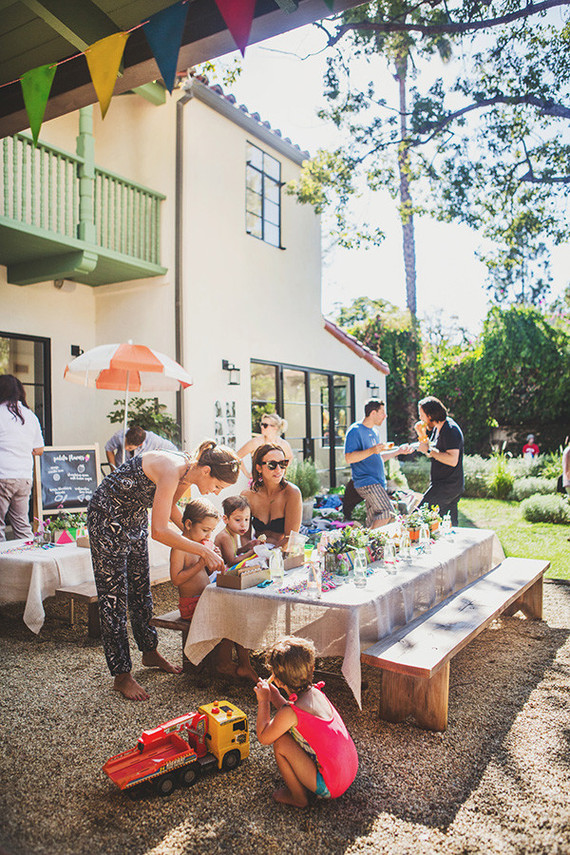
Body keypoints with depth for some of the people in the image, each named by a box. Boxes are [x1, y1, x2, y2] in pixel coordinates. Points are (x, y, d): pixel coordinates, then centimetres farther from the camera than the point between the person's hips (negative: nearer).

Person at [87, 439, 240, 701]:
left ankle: (149, 652, 33)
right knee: (113, 595, -2)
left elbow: (169, 507, 10)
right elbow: (160, 531, -36)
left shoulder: (189, 472, -8)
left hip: (135, 516, 9)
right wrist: (203, 551, -31)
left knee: (141, 588, 17)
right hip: (108, 515, -9)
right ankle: (121, 675, 8)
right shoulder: (172, 471, -33)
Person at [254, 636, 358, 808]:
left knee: (280, 742, -9)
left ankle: (298, 797, 9)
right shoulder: (316, 692, 0)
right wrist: (274, 696, 16)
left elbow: (263, 738, -7)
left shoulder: (290, 712, -23)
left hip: (330, 787, -8)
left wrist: (263, 701, -1)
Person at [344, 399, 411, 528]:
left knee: (372, 524, 7)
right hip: (366, 482, -9)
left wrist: (398, 451, 20)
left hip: (377, 482, 9)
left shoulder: (373, 432, 19)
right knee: (387, 513, -19)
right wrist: (372, 450, -25)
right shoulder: (355, 431, -9)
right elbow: (349, 458, -17)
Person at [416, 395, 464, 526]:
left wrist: (429, 450, -20)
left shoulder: (450, 430, -17)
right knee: (450, 525, 13)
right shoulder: (437, 428, 13)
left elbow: (453, 460, -26)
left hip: (447, 485, -10)